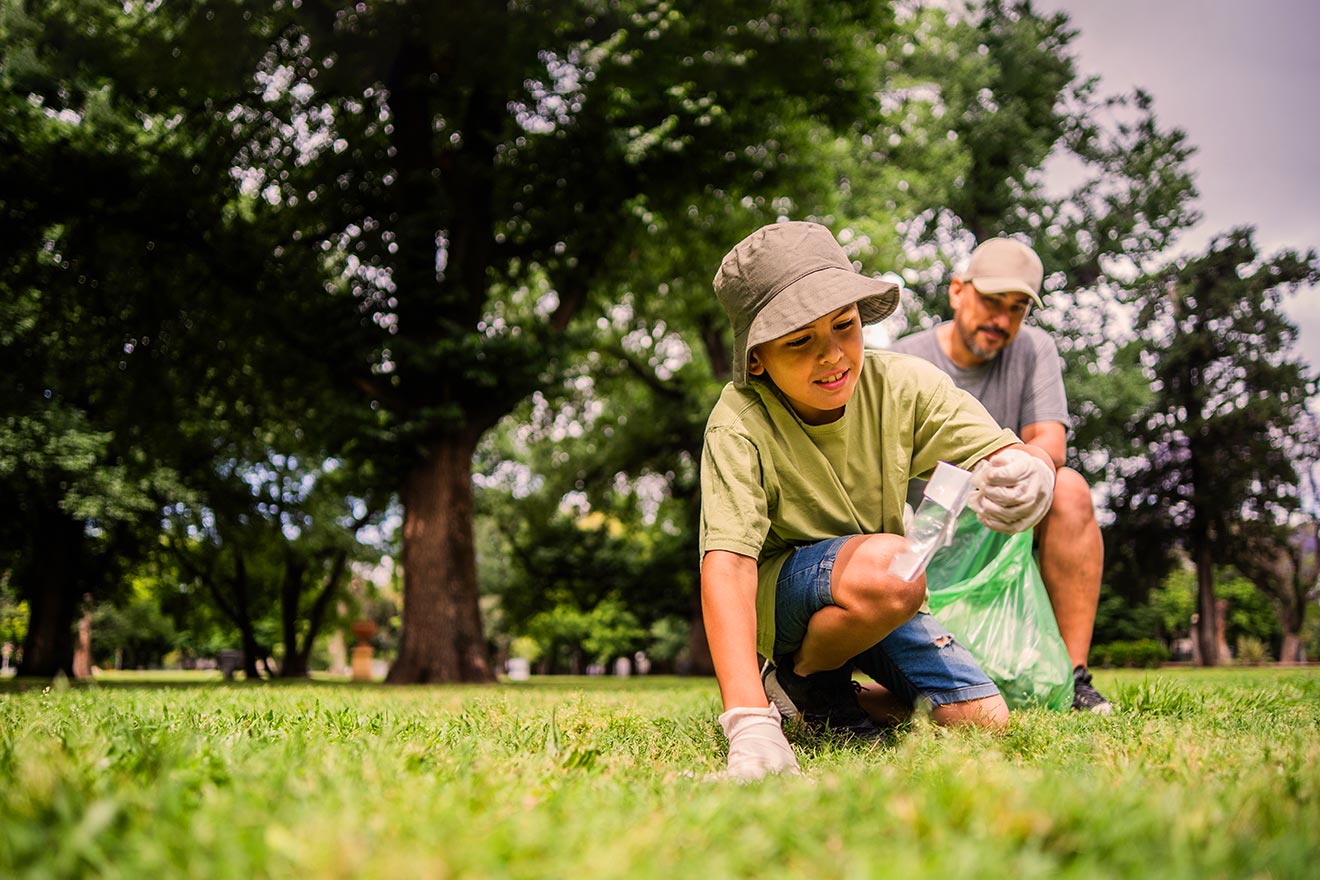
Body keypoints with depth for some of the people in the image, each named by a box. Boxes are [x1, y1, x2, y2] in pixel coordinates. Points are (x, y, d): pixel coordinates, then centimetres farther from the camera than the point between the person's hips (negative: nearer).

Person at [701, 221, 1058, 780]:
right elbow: (726, 561, -35)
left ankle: (854, 691, 17)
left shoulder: (902, 384, -14)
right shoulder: (740, 424, -26)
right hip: (775, 593, -4)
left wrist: (1028, 472, -47)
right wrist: (749, 722, -47)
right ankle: (803, 681, -4)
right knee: (888, 564, -35)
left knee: (984, 722, -10)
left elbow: (1001, 451, -19)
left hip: (883, 598, 5)